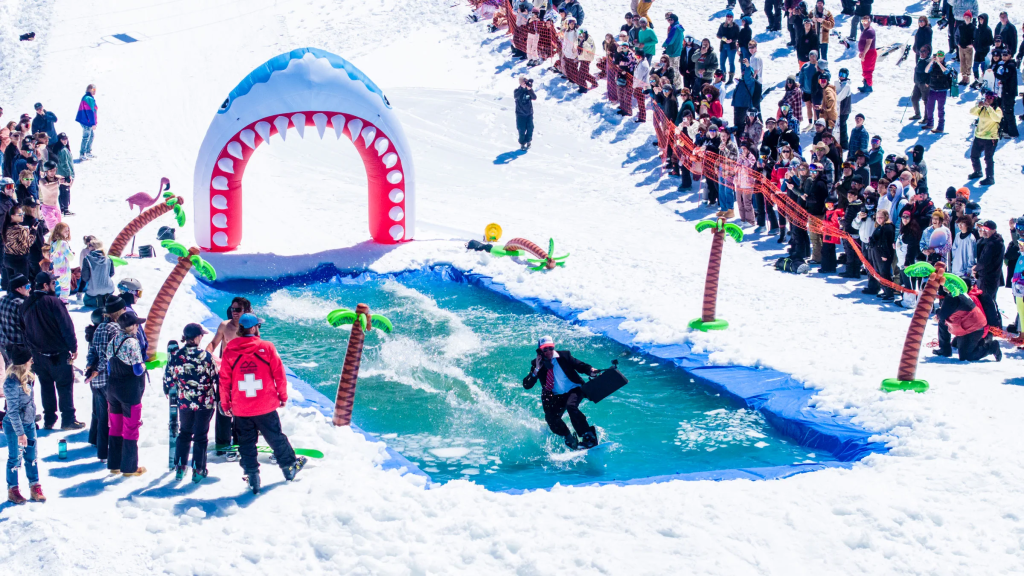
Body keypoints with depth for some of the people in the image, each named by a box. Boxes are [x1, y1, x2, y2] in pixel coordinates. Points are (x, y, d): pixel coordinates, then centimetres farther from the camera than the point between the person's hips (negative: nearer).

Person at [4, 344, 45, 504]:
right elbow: (13, 411, -22)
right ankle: (12, 491, 22)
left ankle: (35, 488, 21)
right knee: (15, 458, 7)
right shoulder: (12, 383, -26)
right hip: (14, 426, -7)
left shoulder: (27, 377, -1)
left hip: (29, 423, 7)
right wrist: (20, 433, -19)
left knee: (32, 456, 12)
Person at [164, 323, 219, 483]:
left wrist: (168, 392, 22)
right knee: (201, 436, 8)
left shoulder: (176, 356, -8)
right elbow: (215, 378, -9)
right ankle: (198, 470, 11)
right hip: (205, 403, -2)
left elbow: (168, 379, 1)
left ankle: (180, 468, 21)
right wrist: (218, 398, 5)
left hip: (184, 402, 3)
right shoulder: (206, 356, -14)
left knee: (184, 433, 20)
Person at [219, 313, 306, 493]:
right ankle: (289, 467, 32)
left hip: (240, 410, 0)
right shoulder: (266, 348, -8)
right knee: (276, 438, 18)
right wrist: (283, 396, 11)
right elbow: (279, 374, -2)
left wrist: (225, 404, 11)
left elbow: (224, 380, 0)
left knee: (246, 444, 11)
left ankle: (252, 478, 12)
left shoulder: (229, 351, -5)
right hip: (266, 407, 0)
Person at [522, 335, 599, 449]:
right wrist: (536, 370, -18)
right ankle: (570, 439, 3)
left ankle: (589, 436, -26)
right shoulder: (537, 363, 0)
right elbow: (526, 385, -6)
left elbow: (580, 365, 4)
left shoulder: (564, 355, -1)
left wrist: (591, 370, -18)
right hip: (556, 397, 2)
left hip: (574, 390, -2)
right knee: (551, 418, -21)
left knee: (571, 406, -33)